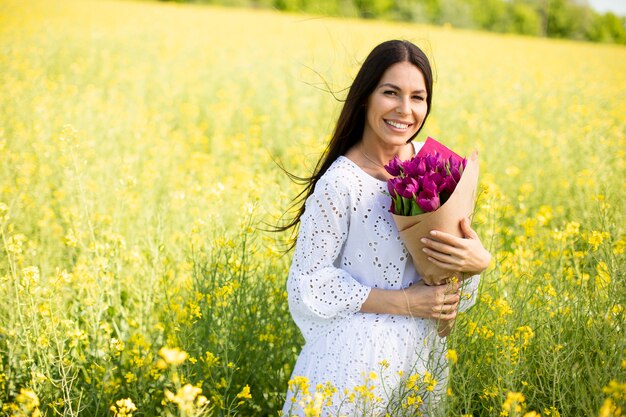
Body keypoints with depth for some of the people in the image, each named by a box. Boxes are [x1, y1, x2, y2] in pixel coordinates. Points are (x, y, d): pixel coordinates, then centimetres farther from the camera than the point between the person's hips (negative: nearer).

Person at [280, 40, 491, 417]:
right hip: (360, 358, -6)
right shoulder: (341, 183, -19)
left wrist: (478, 261, -18)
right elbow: (310, 283, -15)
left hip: (426, 355, 6)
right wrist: (404, 302, -19)